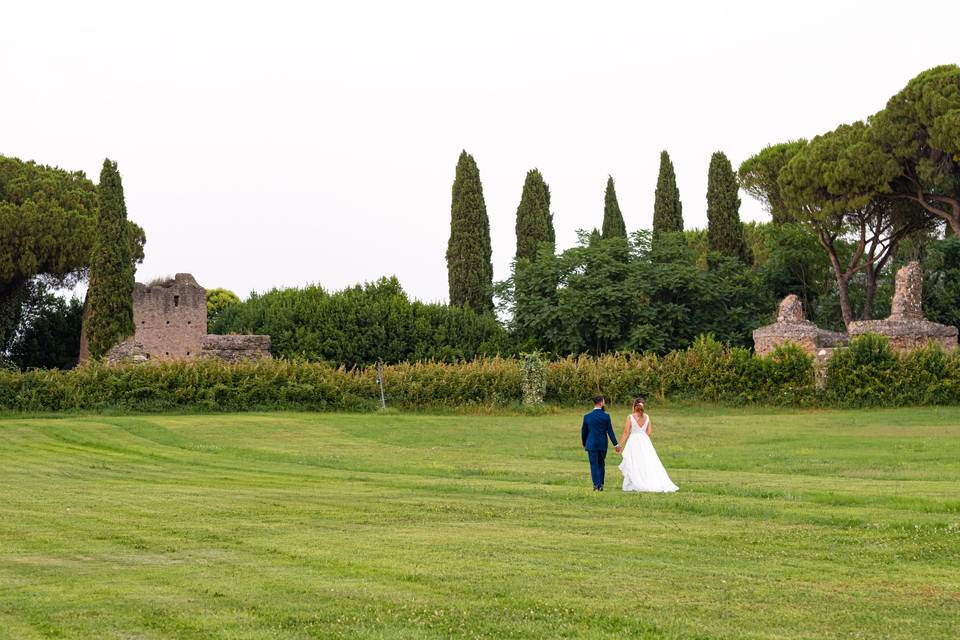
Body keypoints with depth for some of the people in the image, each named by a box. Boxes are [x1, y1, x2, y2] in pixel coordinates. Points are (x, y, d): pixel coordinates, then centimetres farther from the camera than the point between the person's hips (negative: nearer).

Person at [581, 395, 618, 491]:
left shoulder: (587, 417, -5)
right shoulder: (606, 416, -6)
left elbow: (583, 432, 4)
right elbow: (610, 432, -5)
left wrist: (584, 444, 18)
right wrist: (616, 444, 1)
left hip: (591, 445, -1)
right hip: (603, 445, 1)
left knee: (594, 465, 2)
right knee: (601, 465, 15)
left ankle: (596, 485, -6)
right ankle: (601, 485, 14)